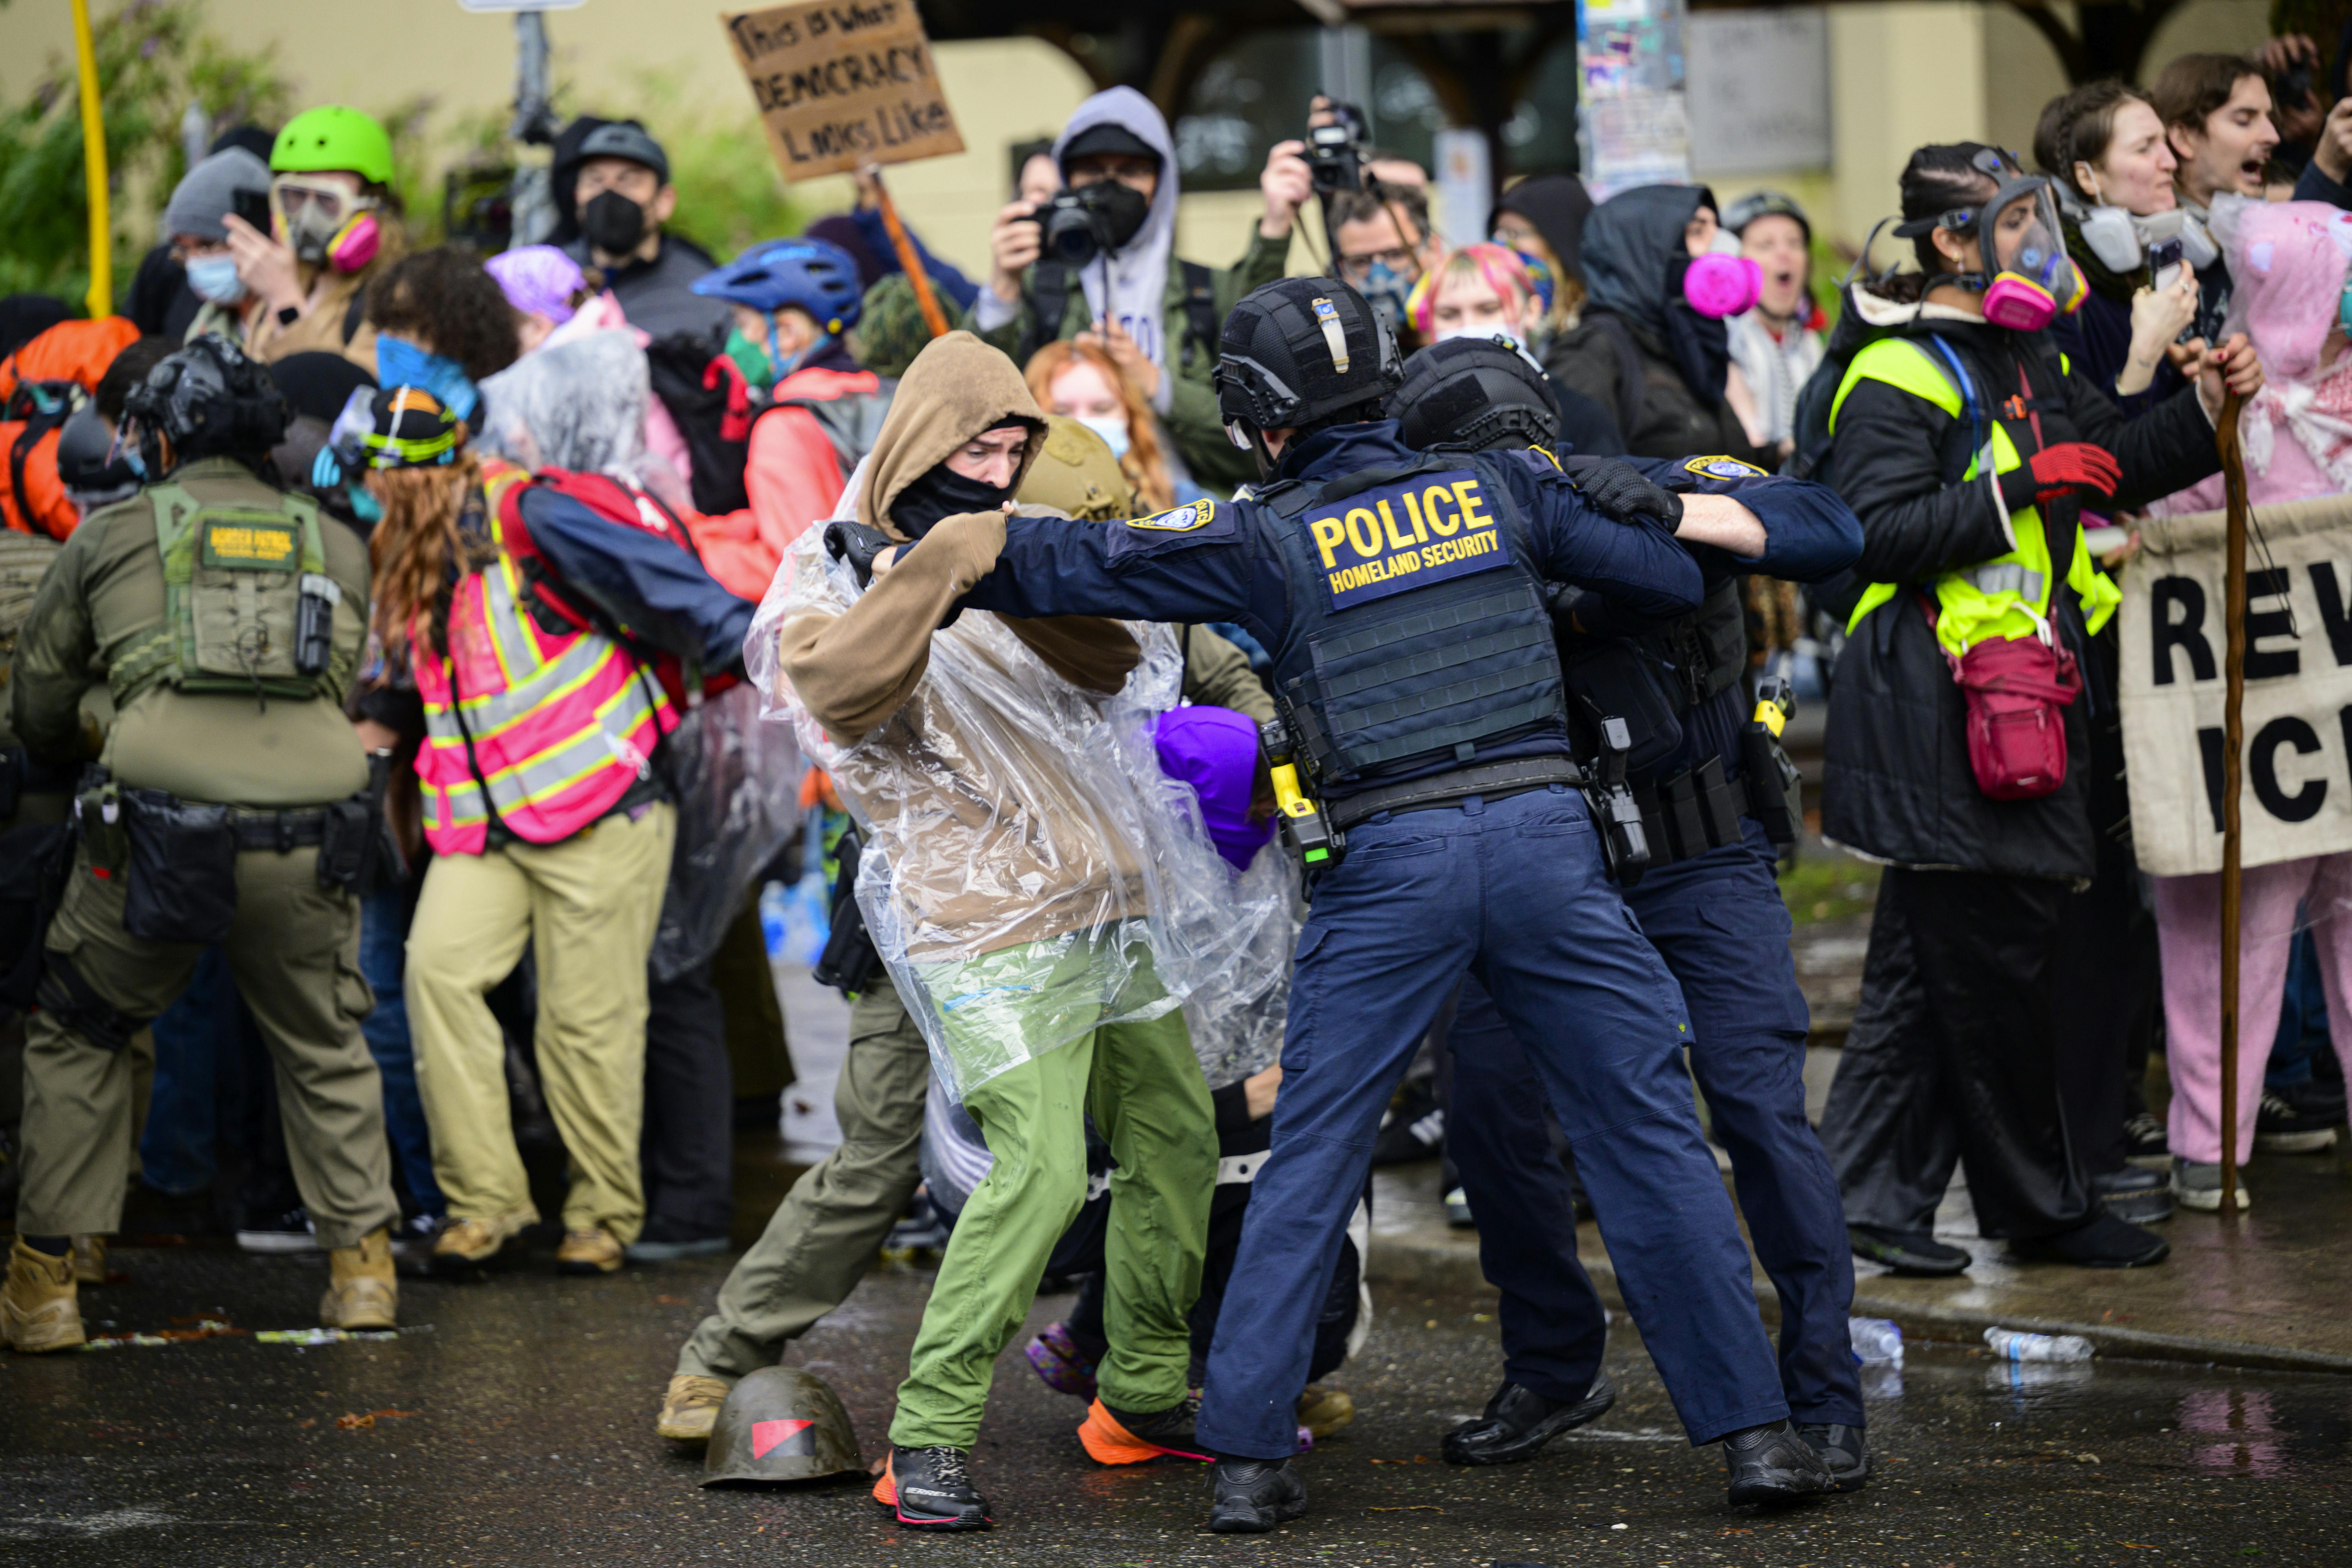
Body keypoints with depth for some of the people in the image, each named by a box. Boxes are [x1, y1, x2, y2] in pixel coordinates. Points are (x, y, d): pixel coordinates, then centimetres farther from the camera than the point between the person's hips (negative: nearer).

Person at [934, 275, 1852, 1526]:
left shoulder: (1265, 538, 4)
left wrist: (908, 570, 18)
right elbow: (1675, 576, 11)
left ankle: (1247, 1453, 7)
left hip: (1390, 862, -2)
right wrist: (1650, 507, 33)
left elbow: (1062, 566, 5)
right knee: (1649, 1139, 7)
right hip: (1546, 834, 2)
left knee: (1310, 1164, 8)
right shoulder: (1497, 486, 11)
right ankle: (1752, 1430, 7)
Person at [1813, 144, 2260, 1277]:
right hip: (1936, 705, -10)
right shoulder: (1896, 378, -11)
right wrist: (2021, 486, -22)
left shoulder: (2029, 363, 17)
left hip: (2021, 692, 10)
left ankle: (1867, 1194, 15)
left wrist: (2207, 408, 5)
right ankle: (2042, 1205, 7)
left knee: (1929, 953, 11)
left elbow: (2115, 463, 22)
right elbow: (1877, 534, -20)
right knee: (1988, 959, -2)